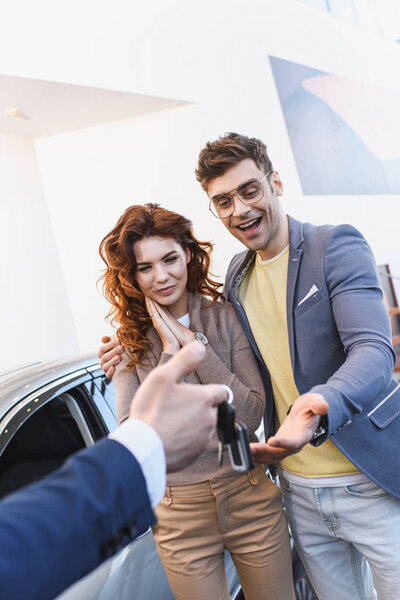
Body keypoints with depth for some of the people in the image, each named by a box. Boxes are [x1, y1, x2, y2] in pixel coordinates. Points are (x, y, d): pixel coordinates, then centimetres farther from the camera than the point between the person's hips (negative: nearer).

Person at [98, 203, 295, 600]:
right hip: (180, 514, 0)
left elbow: (251, 414, -12)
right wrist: (169, 355, -18)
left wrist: (194, 343, -16)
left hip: (250, 497, 1)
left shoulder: (225, 317, -5)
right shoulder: (129, 341, -5)